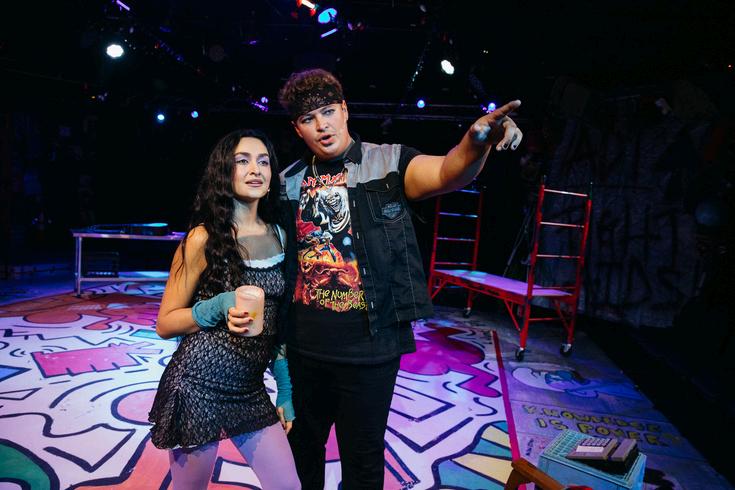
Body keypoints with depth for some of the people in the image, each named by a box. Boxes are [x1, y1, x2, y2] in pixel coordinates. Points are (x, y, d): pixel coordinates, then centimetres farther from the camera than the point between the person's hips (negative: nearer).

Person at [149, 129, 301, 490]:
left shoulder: (278, 235, 3)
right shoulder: (204, 238, -10)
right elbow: (165, 323, -5)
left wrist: (286, 388, 9)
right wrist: (220, 307, -23)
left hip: (250, 389, 5)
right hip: (198, 385, -4)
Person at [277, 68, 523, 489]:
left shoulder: (388, 163, -7)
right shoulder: (290, 182, 4)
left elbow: (446, 173, -27)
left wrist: (475, 144, -49)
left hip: (369, 347, -4)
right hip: (305, 345, 4)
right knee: (302, 444, 25)